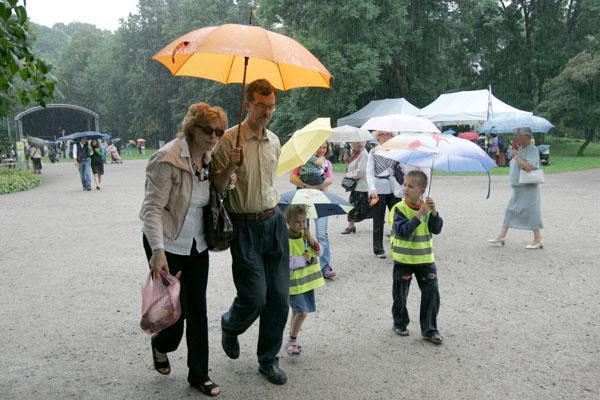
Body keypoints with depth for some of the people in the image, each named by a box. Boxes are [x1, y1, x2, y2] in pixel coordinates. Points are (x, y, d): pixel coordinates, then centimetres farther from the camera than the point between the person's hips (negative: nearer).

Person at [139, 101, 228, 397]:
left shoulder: (208, 159, 2)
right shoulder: (167, 159, -20)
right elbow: (152, 208, -25)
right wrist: (158, 251, -34)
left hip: (197, 245, 6)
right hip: (167, 247, -6)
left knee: (198, 310, 9)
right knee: (177, 310, 0)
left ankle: (199, 375, 24)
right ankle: (160, 345, 36)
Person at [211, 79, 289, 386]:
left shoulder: (274, 141, 9)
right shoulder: (230, 139, -10)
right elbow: (216, 187, -8)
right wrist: (230, 165, -25)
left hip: (274, 222, 6)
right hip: (245, 227, -5)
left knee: (279, 297, 6)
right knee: (254, 297, -7)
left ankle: (269, 360, 24)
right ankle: (229, 326, 29)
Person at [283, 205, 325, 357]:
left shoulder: (305, 234, 3)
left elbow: (319, 252, 2)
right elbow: (287, 262, -24)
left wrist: (310, 239, -13)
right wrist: (304, 258, -15)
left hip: (307, 280, 7)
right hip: (294, 282, -7)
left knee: (298, 312, 16)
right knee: (302, 311, -12)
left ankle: (293, 340, 30)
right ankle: (292, 341, 3)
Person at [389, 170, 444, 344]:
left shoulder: (427, 207, 0)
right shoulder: (399, 208, -13)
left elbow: (436, 230, -6)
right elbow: (403, 230, -25)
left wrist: (434, 212, -20)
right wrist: (419, 214, -30)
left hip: (425, 258, 3)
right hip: (403, 259, -3)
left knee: (431, 292, 0)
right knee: (400, 294, 11)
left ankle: (430, 330, 12)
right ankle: (400, 324, 32)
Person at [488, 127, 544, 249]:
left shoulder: (532, 150, -16)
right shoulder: (520, 148, 12)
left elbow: (528, 167, -28)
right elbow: (513, 164, 15)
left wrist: (516, 156, -20)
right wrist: (513, 149, 4)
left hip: (529, 188, -9)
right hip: (518, 188, 9)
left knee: (531, 212, -2)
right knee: (510, 210, 11)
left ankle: (538, 240, 8)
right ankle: (502, 236, 18)